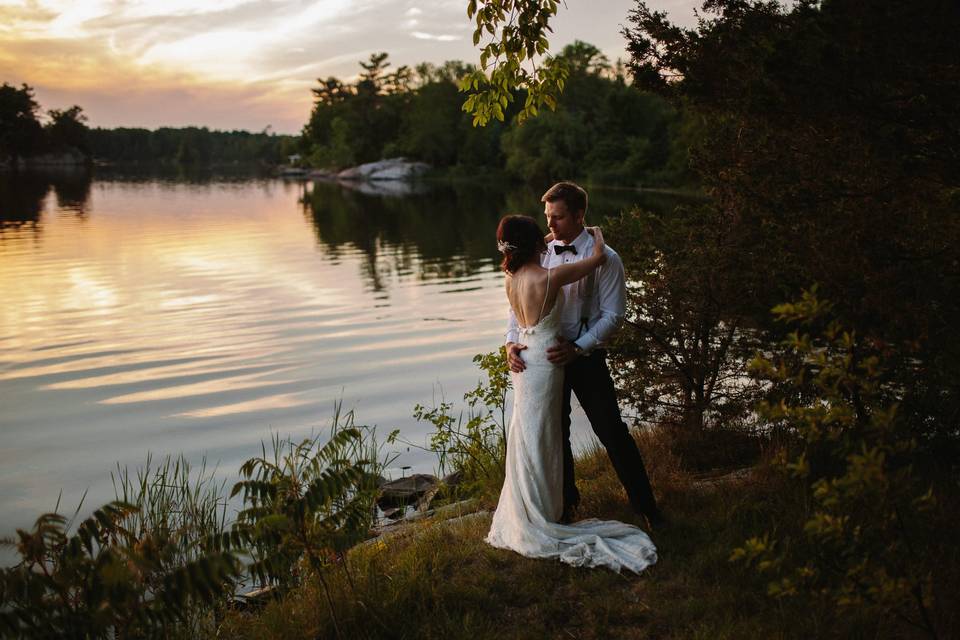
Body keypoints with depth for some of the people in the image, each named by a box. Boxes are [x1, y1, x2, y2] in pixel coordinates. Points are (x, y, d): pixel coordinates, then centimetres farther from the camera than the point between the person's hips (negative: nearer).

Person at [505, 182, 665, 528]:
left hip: (586, 358, -4)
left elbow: (612, 315, -12)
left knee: (612, 432, -2)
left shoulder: (605, 258, -10)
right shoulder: (542, 253, 2)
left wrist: (577, 348, -23)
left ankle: (646, 506, 14)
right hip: (546, 356, 5)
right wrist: (512, 341, -13)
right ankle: (565, 504, 36)